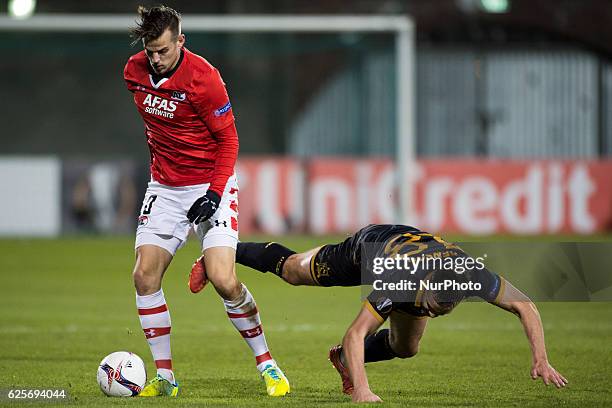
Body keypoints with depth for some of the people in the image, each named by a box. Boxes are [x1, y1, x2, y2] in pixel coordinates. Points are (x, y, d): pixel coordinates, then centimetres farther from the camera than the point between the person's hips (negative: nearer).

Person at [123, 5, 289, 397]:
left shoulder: (203, 77, -19)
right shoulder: (134, 71, -2)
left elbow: (228, 140, -11)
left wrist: (215, 192, -19)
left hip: (211, 185, -5)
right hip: (164, 186, 5)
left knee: (223, 280, -17)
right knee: (145, 276, -6)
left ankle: (267, 363, 2)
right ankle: (165, 376, 4)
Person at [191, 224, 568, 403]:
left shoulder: (474, 275, -41)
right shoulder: (400, 281, -51)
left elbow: (526, 306, -28)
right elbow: (355, 333, -51)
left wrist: (541, 360, -39)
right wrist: (362, 391, -62)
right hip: (366, 246, -4)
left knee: (404, 349, 14)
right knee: (292, 271, 21)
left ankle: (345, 358, 45)